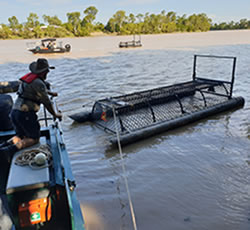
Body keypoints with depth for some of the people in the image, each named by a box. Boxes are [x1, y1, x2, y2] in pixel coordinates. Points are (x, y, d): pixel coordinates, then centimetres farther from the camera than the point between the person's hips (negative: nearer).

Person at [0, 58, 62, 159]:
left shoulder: (30, 76, 15)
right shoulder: (38, 83, -13)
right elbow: (46, 102, -9)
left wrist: (50, 92, 50)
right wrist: (55, 114, 5)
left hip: (14, 112, 9)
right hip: (25, 114, -9)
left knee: (21, 136, 24)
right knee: (34, 138, 2)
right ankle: (11, 149, -16)